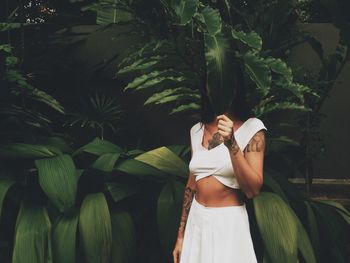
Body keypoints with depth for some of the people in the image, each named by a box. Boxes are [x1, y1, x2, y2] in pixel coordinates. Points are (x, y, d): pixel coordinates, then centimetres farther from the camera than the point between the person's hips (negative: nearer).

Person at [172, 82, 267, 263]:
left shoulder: (251, 127, -9)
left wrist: (231, 143, -27)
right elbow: (191, 185, 11)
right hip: (196, 221, 5)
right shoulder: (197, 131, 5)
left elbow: (253, 190, -17)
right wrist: (181, 235, 11)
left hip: (229, 224, -4)